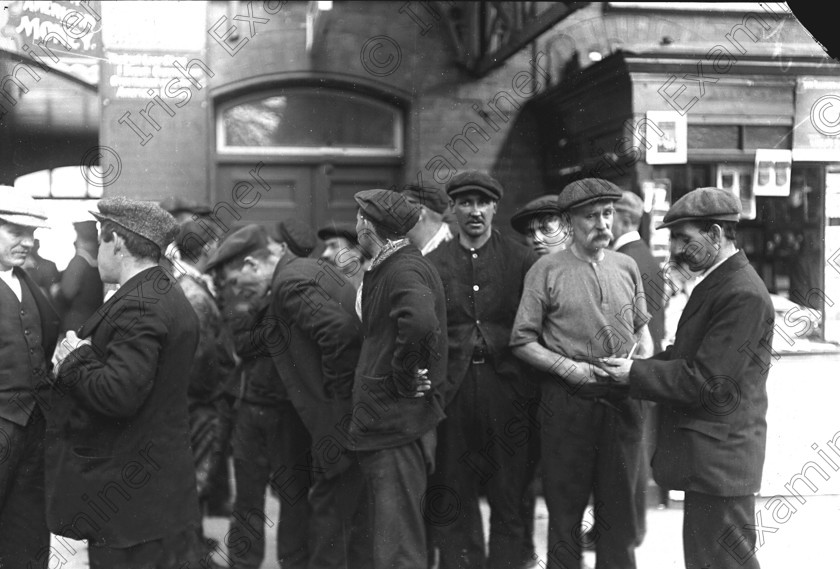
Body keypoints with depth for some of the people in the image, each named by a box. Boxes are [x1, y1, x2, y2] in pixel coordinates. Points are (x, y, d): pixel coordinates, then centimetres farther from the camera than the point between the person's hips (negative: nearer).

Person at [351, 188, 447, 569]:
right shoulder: (387, 267, 14)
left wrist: (404, 376, -25)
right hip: (386, 422, 10)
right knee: (393, 535, 20)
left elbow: (420, 320, -37)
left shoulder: (403, 270, -17)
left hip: (398, 423, -10)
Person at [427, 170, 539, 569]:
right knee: (454, 501, 6)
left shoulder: (521, 260, 5)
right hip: (453, 392, 1)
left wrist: (532, 389, -7)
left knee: (509, 500, 5)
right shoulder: (433, 263, 9)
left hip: (507, 390, -1)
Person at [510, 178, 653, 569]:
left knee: (619, 504, 12)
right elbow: (523, 342, -4)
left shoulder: (627, 267, 7)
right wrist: (569, 368, -14)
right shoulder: (547, 270, -5)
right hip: (568, 401, -3)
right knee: (565, 506, 8)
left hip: (623, 401, 3)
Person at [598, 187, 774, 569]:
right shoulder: (717, 283, 13)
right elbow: (687, 357, 16)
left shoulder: (743, 295, -19)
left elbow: (708, 381, -22)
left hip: (717, 460, -10)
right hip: (708, 455, 10)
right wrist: (638, 366, 1)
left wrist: (635, 374, -15)